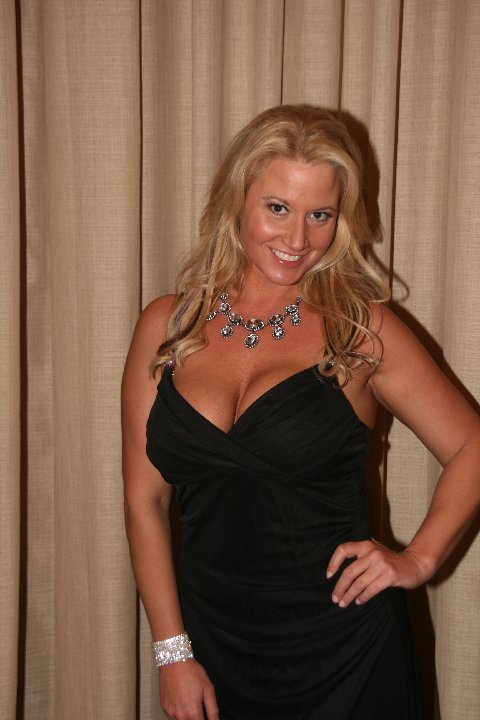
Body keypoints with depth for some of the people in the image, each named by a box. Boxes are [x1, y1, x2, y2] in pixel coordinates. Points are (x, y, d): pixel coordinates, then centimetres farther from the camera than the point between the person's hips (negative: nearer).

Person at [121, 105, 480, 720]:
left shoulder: (361, 329, -6)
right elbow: (144, 502, 1)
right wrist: (173, 651, -1)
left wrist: (418, 559, -10)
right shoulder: (166, 327, -1)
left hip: (344, 657, -2)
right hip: (214, 651, 2)